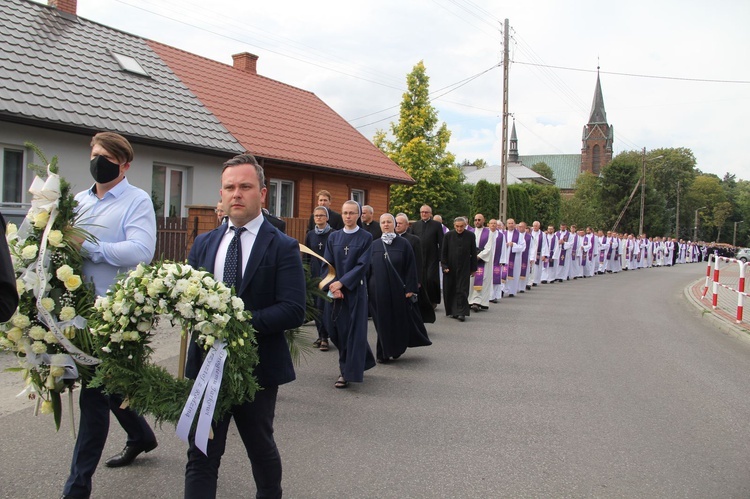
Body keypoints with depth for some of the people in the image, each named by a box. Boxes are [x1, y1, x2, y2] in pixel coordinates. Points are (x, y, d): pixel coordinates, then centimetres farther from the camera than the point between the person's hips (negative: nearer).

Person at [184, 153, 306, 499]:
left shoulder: (283, 247, -8)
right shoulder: (204, 243, 8)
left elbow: (293, 312, -16)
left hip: (257, 367, -3)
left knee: (261, 448, 19)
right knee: (201, 455, 7)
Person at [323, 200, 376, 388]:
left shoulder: (366, 237, -2)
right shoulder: (333, 237, 8)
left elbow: (363, 265, -10)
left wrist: (341, 282, -17)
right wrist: (333, 287, -12)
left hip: (355, 290, -4)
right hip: (335, 290, 4)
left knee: (353, 330, -1)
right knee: (337, 330, 7)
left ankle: (348, 373, 7)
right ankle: (358, 363, 29)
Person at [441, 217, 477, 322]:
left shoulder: (470, 236, -3)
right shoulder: (448, 235, -2)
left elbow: (473, 253, 2)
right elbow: (443, 252, 2)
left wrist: (473, 268, 3)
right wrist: (444, 266, -5)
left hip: (464, 268, -1)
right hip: (450, 268, 1)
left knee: (462, 290, -6)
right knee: (449, 290, 8)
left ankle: (461, 312, -2)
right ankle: (451, 311, 22)